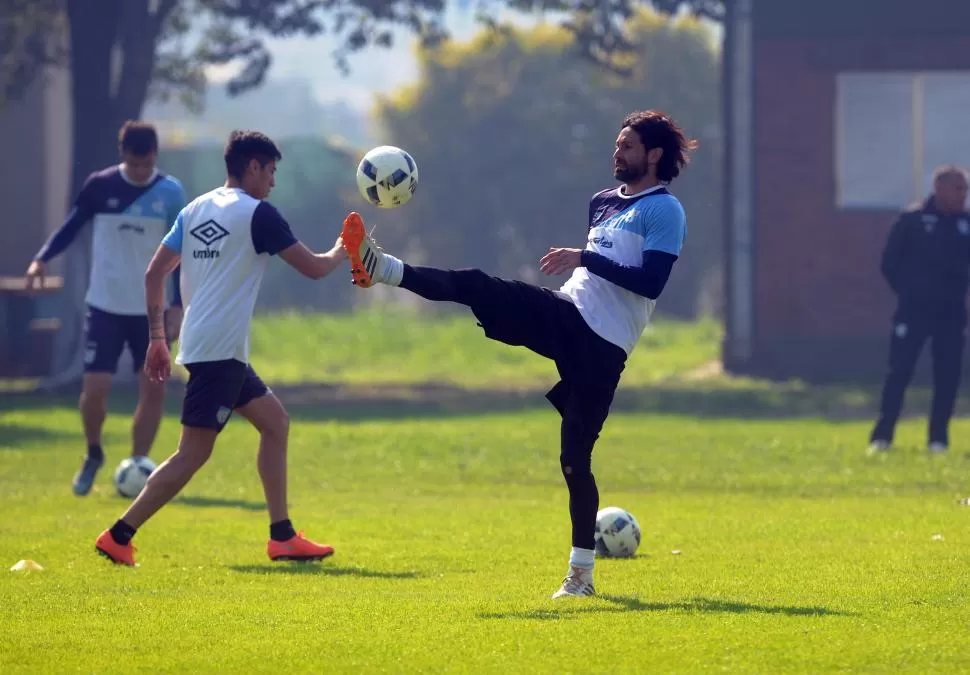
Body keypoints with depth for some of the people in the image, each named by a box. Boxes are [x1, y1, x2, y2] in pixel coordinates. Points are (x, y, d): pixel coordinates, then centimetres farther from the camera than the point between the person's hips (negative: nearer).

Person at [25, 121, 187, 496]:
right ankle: (93, 456, 18)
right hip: (105, 306, -1)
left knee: (154, 388, -4)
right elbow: (72, 226, 5)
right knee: (95, 387, -8)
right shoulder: (100, 187, -6)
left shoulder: (171, 193, -4)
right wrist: (42, 259, -12)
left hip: (151, 309, 1)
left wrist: (178, 305, -5)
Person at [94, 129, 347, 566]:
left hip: (208, 347, 9)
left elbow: (154, 273, 13)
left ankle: (283, 537, 15)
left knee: (275, 421, 16)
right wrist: (340, 252, 15)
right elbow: (313, 268, -6)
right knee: (194, 452, -8)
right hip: (219, 350, -9)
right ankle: (119, 537, -10)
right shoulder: (257, 214, -9)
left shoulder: (195, 210, 13)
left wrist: (157, 338, 18)